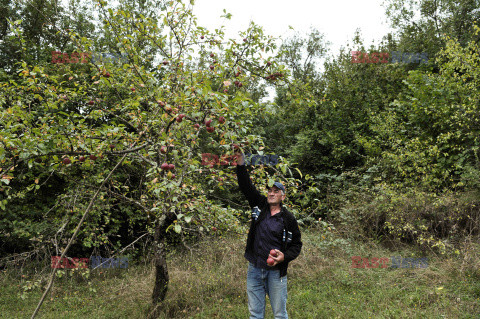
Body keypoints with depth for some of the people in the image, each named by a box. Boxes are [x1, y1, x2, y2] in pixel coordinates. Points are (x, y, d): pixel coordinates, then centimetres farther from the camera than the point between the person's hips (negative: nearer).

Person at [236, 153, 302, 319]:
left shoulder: (288, 219, -3)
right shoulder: (260, 205, 3)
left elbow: (296, 245, 2)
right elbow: (246, 186, 1)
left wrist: (285, 256, -16)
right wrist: (241, 164, -8)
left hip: (276, 271, -2)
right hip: (254, 269, 3)